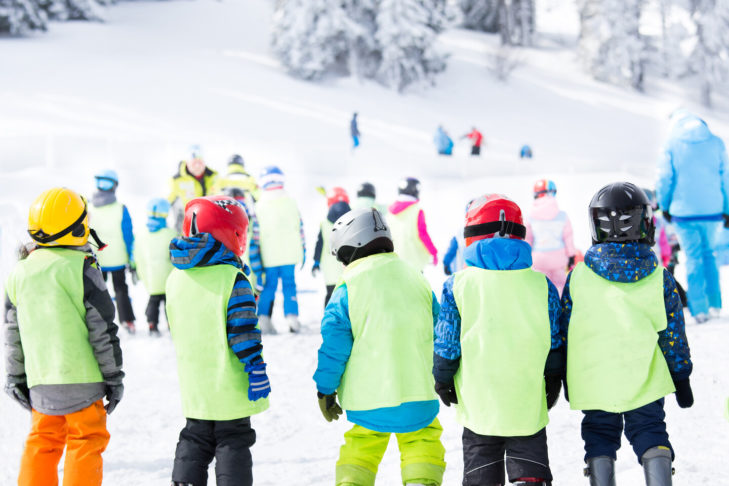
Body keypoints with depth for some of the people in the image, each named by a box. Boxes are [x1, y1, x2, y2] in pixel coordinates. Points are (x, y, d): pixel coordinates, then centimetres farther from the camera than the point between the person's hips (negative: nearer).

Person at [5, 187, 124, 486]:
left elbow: (13, 332, 12)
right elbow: (102, 329, -8)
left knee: (41, 444, 15)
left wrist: (15, 378, 20)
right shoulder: (81, 269, -9)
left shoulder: (20, 272, 7)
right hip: (82, 378, -5)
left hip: (40, 380, 5)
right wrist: (114, 376, 0)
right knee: (86, 443, 3)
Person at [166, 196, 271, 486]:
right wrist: (256, 370, -13)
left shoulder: (176, 279, 5)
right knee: (233, 443, 5)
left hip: (194, 384, 5)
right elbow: (243, 331, -18)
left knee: (194, 441, 17)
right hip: (229, 385, -5)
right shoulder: (233, 279, -16)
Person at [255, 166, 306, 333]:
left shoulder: (259, 206, -4)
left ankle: (263, 318, 1)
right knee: (289, 285, 7)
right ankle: (292, 316, -2)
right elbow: (300, 227, 5)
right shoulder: (291, 202, 3)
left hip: (269, 256, -1)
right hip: (290, 255, 1)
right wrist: (303, 251, 12)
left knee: (268, 286, 7)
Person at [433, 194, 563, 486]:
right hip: (530, 405, 1)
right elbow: (554, 341, 3)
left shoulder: (458, 284, -7)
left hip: (479, 404, -1)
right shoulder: (541, 284, -3)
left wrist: (442, 380, 13)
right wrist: (554, 381, 17)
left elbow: (447, 342, -2)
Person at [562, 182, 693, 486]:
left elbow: (566, 333, 1)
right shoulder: (659, 277, -4)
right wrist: (681, 379, 12)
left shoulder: (578, 277, -5)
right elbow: (672, 332, 1)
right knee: (649, 431, 10)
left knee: (600, 437, 12)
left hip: (594, 379, 0)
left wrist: (567, 381, 13)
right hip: (645, 381, 0)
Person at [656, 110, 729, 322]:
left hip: (684, 211, -2)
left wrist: (664, 207, 10)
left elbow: (664, 179, -4)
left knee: (693, 257, 5)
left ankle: (700, 308, 2)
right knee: (709, 253, 19)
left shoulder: (672, 144, -5)